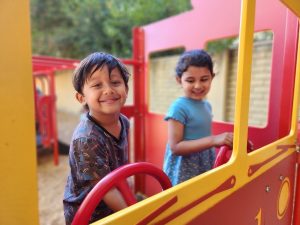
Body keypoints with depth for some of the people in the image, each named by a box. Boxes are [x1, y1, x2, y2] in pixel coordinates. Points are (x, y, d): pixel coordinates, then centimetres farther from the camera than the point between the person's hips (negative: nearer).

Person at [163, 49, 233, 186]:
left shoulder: (207, 105, 3)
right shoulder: (179, 107, -19)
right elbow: (175, 147, -24)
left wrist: (222, 141, 5)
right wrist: (213, 140, -28)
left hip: (206, 168, 7)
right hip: (183, 172, -7)